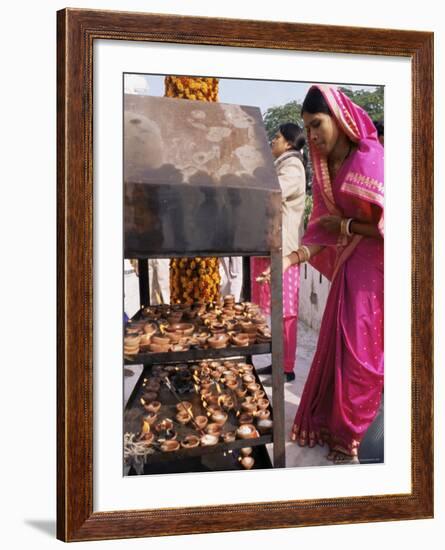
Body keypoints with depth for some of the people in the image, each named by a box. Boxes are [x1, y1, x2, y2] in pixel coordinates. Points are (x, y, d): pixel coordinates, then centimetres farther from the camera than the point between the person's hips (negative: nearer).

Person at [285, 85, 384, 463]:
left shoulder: (372, 159, -17)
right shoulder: (325, 169, 6)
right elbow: (324, 232, 3)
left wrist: (345, 225, -12)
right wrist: (292, 259, -11)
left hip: (374, 266, -7)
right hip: (348, 265, 7)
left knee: (358, 349, 2)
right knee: (336, 344, 11)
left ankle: (348, 436, 18)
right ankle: (328, 425, 26)